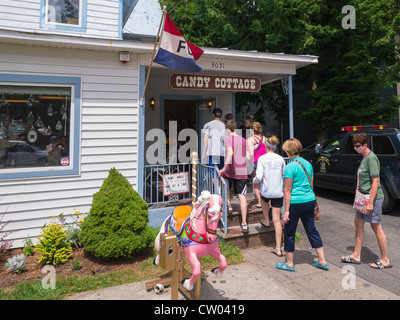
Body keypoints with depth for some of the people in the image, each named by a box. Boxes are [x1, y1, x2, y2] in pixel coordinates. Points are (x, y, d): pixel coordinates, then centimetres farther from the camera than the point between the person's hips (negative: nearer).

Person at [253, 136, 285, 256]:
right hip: (279, 192, 2)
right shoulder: (280, 159, 1)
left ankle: (266, 221, 47)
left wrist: (254, 180, 7)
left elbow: (259, 177, -14)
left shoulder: (262, 158, -9)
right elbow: (284, 176, 8)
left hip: (266, 191, -2)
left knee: (263, 198, 37)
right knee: (277, 220, 6)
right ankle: (278, 248, 8)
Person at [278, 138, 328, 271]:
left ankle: (289, 263, 19)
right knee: (312, 230, 18)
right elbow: (311, 184, 16)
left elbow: (287, 190, -16)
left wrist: (286, 210, -14)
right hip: (310, 200, 8)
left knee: (289, 233, 7)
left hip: (296, 203, -7)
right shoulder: (308, 164, 7)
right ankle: (322, 261, 25)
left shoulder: (290, 167, -15)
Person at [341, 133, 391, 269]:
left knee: (376, 227, 0)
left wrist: (371, 202, -23)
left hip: (373, 198, -10)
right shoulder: (364, 157, 12)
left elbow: (375, 181, -22)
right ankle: (356, 256, 22)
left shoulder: (371, 158, -18)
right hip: (364, 197, 10)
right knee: (358, 222, 12)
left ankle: (385, 260, 16)